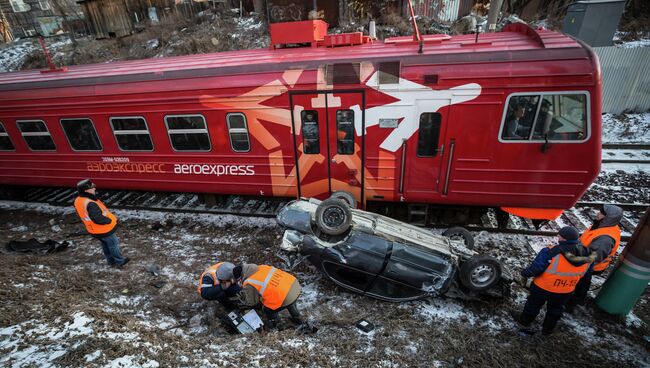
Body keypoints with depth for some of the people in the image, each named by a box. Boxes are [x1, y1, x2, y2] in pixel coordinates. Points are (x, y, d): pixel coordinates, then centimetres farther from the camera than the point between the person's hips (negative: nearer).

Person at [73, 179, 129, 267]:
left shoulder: (77, 200, -6)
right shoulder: (90, 204, -35)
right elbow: (98, 219, -35)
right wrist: (110, 220, -20)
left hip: (92, 229, 9)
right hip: (103, 230, -9)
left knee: (105, 244, 26)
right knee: (113, 244, 12)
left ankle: (111, 260, 42)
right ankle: (119, 261, 28)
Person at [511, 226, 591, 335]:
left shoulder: (551, 252, -33)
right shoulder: (586, 254, -13)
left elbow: (535, 268, -26)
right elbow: (582, 274, 3)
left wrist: (525, 273, -8)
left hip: (543, 288, -4)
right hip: (565, 292, 5)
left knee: (534, 304, 22)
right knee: (556, 309, 29)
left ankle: (525, 320, 43)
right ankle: (548, 328, 47)